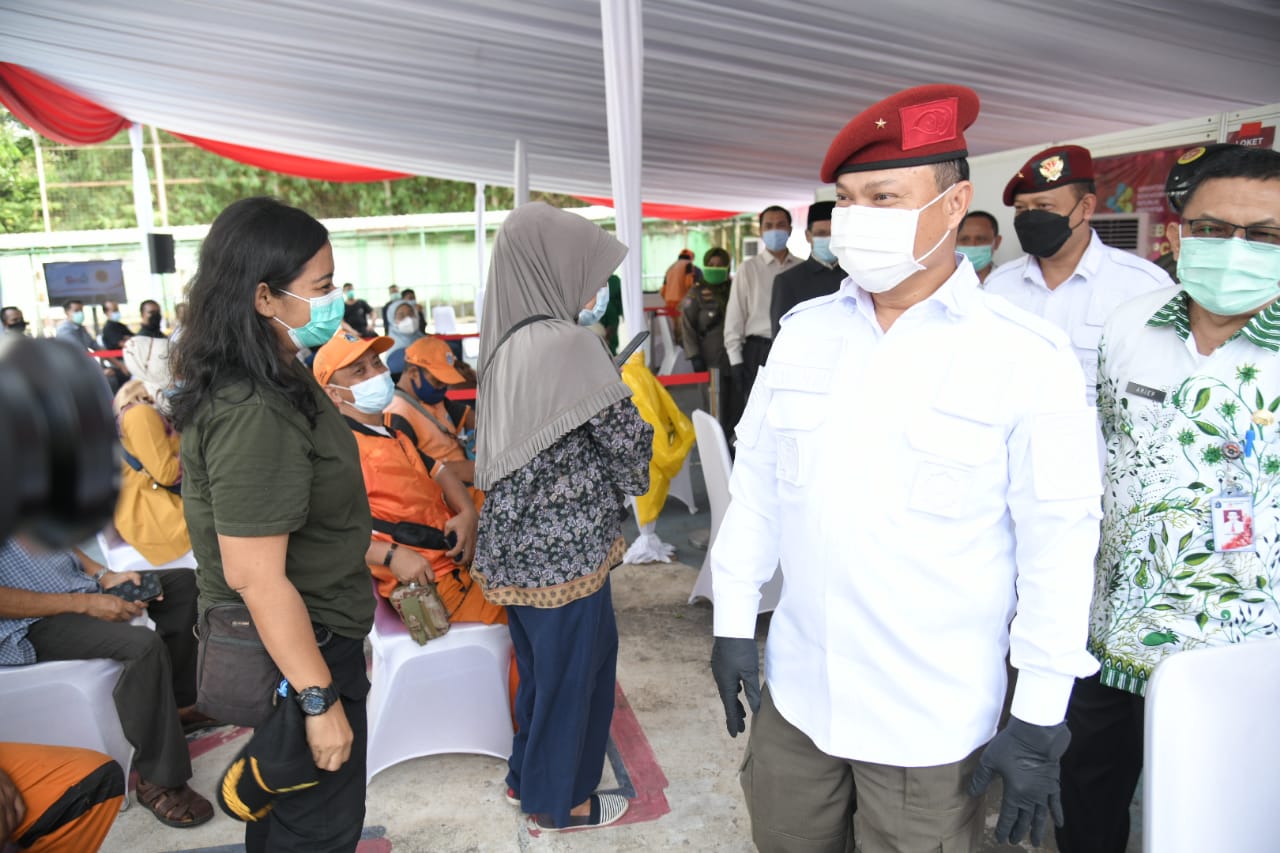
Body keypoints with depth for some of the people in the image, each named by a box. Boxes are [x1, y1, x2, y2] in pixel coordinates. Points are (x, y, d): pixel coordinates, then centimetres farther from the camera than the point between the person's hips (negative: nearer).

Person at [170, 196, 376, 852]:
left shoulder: (274, 381, 3)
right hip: (296, 651, -9)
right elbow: (254, 575, -28)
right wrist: (320, 699, -23)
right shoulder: (253, 415, -28)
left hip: (295, 636, 10)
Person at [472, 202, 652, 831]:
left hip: (520, 538, 8)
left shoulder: (507, 339, 4)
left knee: (543, 661, 24)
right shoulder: (566, 342, -21)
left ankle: (529, 774, 43)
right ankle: (558, 800, 31)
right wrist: (633, 483, 6)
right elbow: (625, 436, -15)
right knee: (571, 665, 11)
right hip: (564, 543, -8)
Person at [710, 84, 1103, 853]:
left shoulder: (1028, 357, -12)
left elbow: (1059, 543, -10)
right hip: (794, 693, 4)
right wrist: (734, 619, 7)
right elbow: (757, 479, 5)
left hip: (933, 722, -4)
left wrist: (1039, 721, -7)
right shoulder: (803, 330, 1)